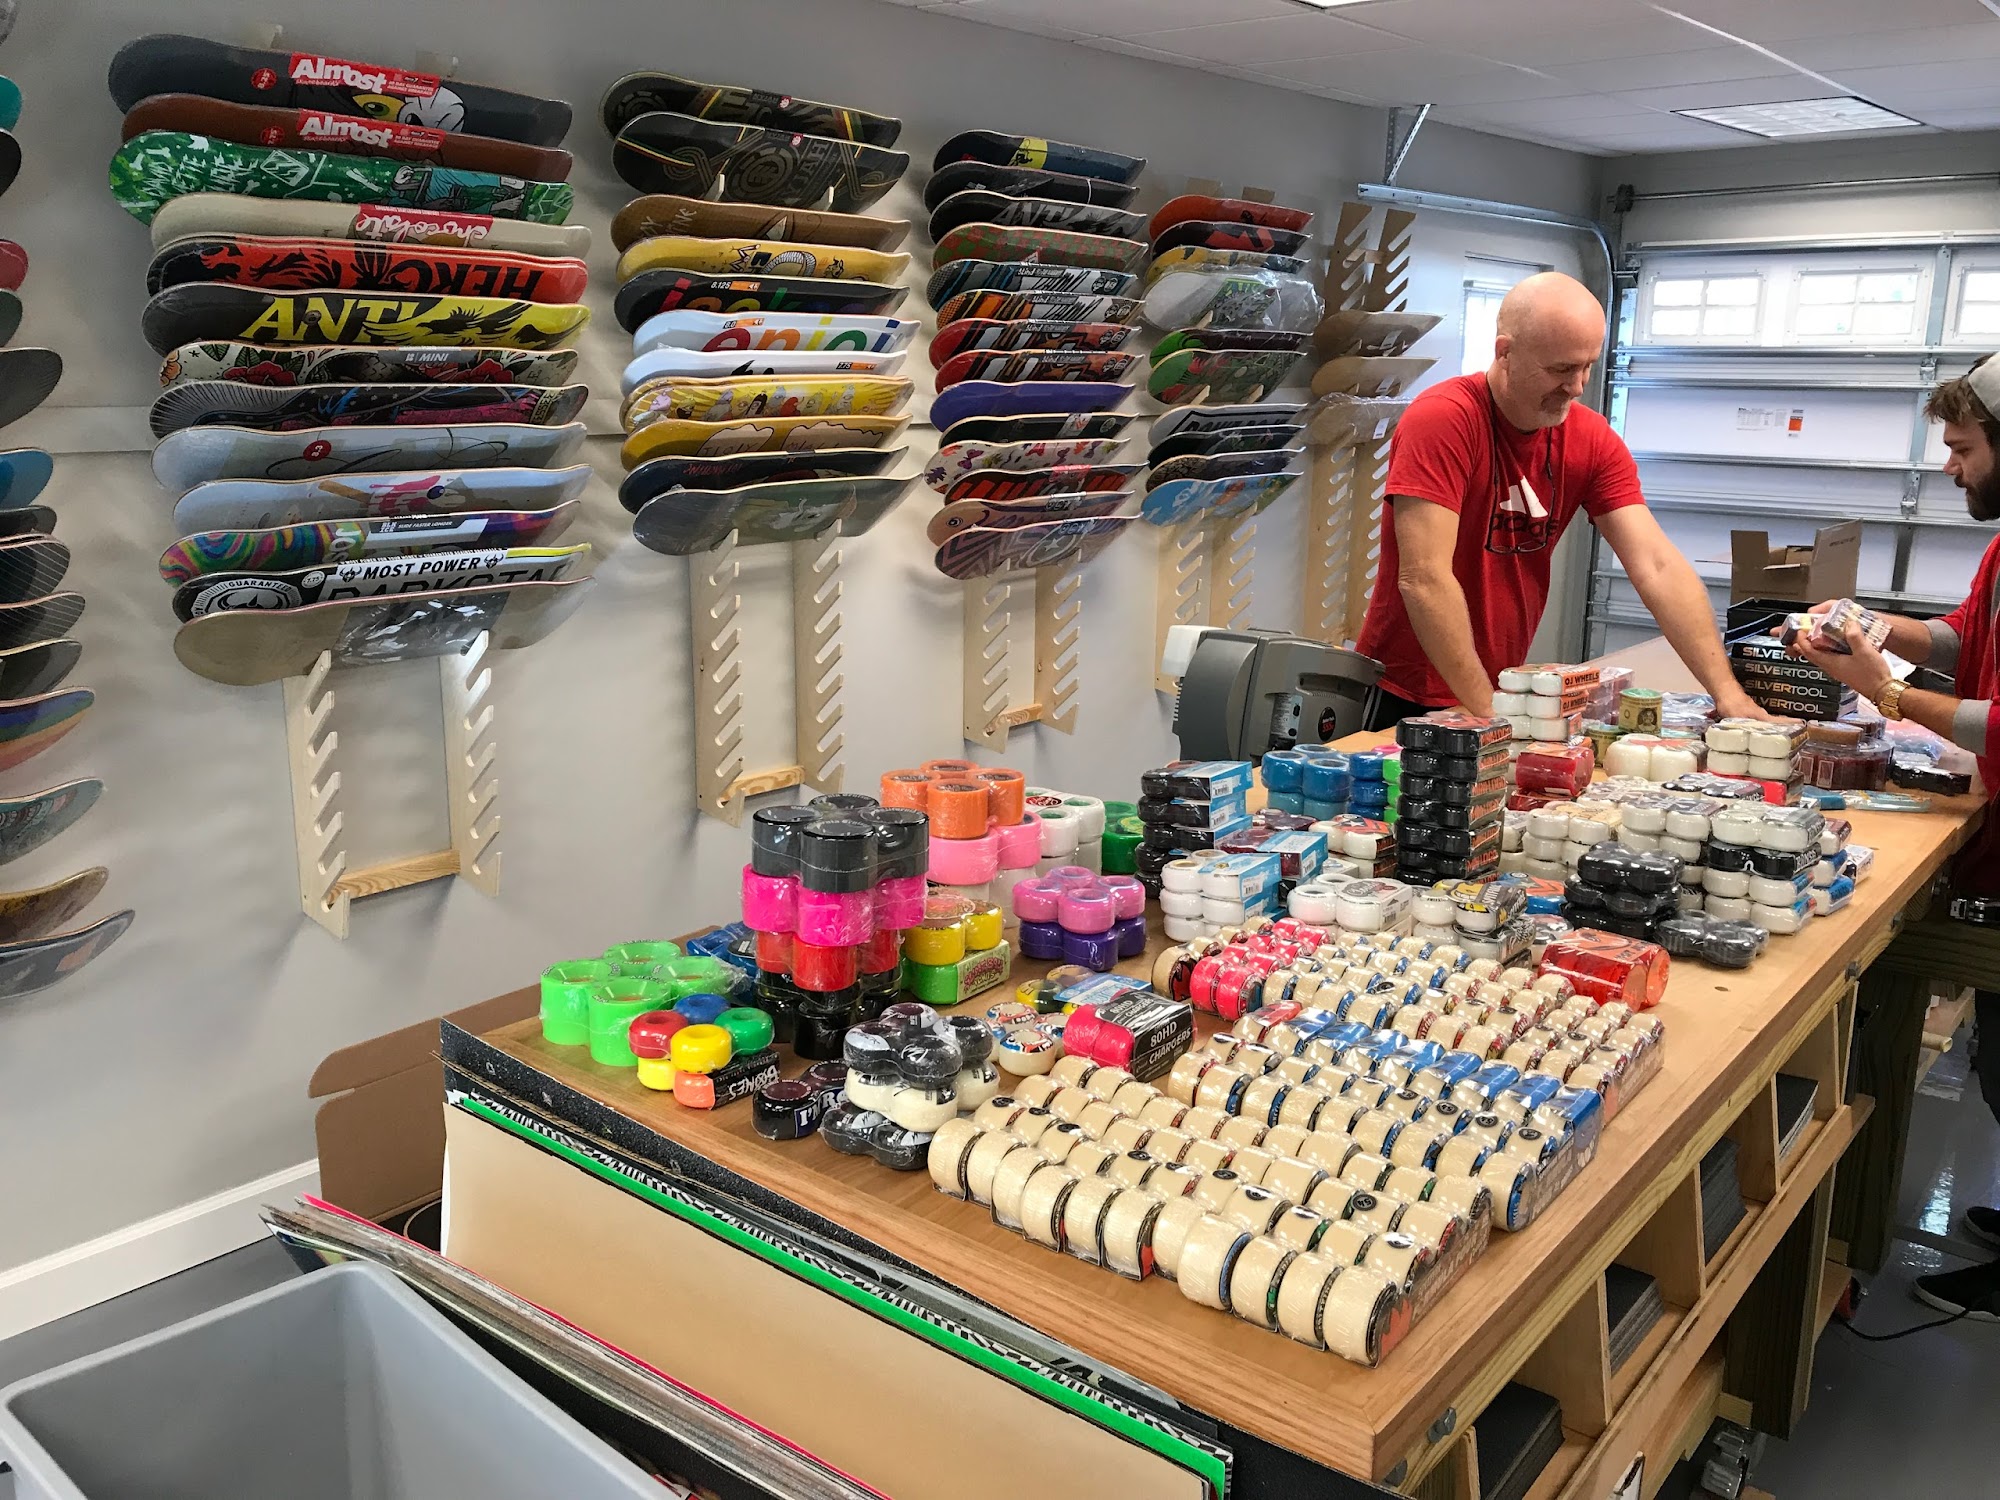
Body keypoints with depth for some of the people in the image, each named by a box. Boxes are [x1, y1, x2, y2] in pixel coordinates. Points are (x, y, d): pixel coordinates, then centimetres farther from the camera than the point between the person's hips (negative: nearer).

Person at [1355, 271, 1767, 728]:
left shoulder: (1593, 441, -2)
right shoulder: (1441, 420, -20)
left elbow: (1657, 567, -7)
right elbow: (1424, 579, -25)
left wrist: (1727, 692, -17)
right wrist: (1487, 710, -23)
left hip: (1500, 692, 5)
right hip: (1404, 700, -5)